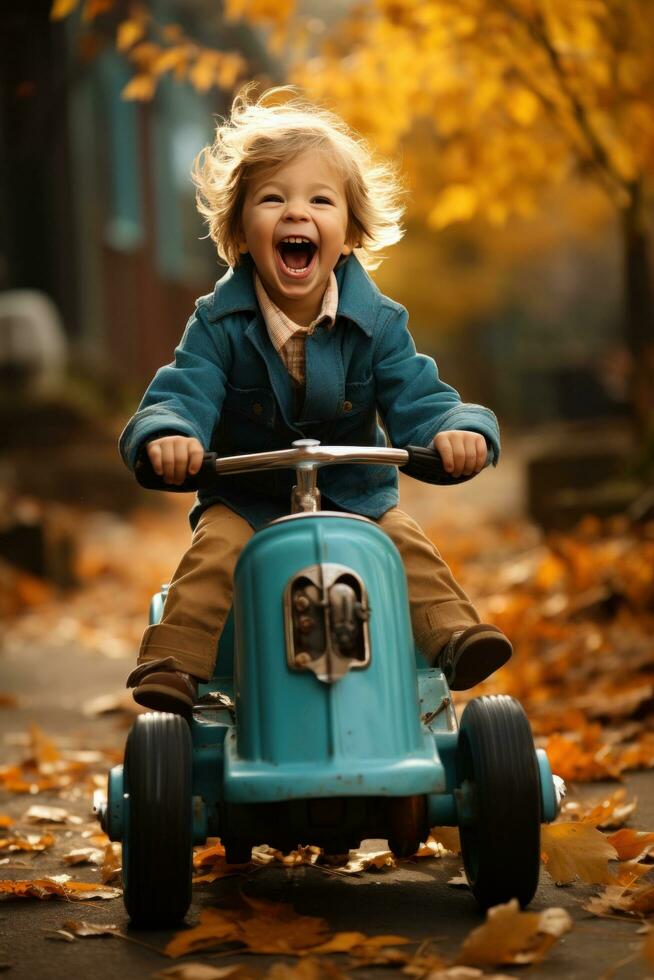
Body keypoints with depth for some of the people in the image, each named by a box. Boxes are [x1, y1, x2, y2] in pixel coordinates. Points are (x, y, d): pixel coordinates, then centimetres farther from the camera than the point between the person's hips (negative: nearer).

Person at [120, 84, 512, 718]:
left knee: (410, 546, -22)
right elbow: (182, 395, -17)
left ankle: (454, 636, -20)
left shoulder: (377, 322, -6)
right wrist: (167, 435, -42)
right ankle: (172, 665, -29)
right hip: (247, 500, -1)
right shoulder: (219, 322, -9)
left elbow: (416, 399, -11)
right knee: (213, 551, -26)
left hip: (357, 498, 1)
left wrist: (457, 431, -35)